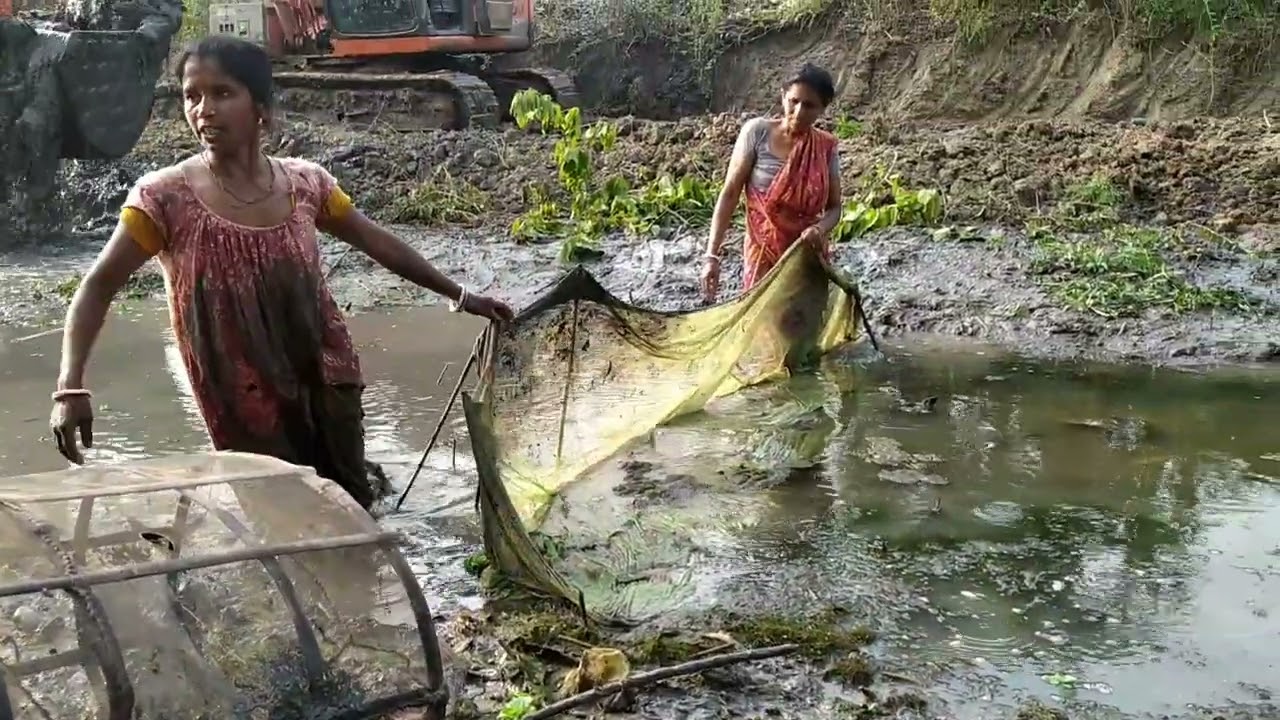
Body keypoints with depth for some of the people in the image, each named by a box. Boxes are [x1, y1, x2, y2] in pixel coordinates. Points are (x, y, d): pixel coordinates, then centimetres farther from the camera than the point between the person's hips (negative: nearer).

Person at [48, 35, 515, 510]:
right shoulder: (165, 198, -11)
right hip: (245, 405, -3)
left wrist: (460, 296, 16)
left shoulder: (304, 184, -1)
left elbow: (379, 244, 10)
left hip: (326, 382, 3)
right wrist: (70, 386, -21)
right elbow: (98, 287, -8)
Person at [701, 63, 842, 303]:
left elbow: (834, 207, 6)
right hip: (763, 255, -2)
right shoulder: (757, 132, -7)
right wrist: (712, 254, -12)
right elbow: (729, 194, -7)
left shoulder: (825, 148, 0)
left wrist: (820, 229, -19)